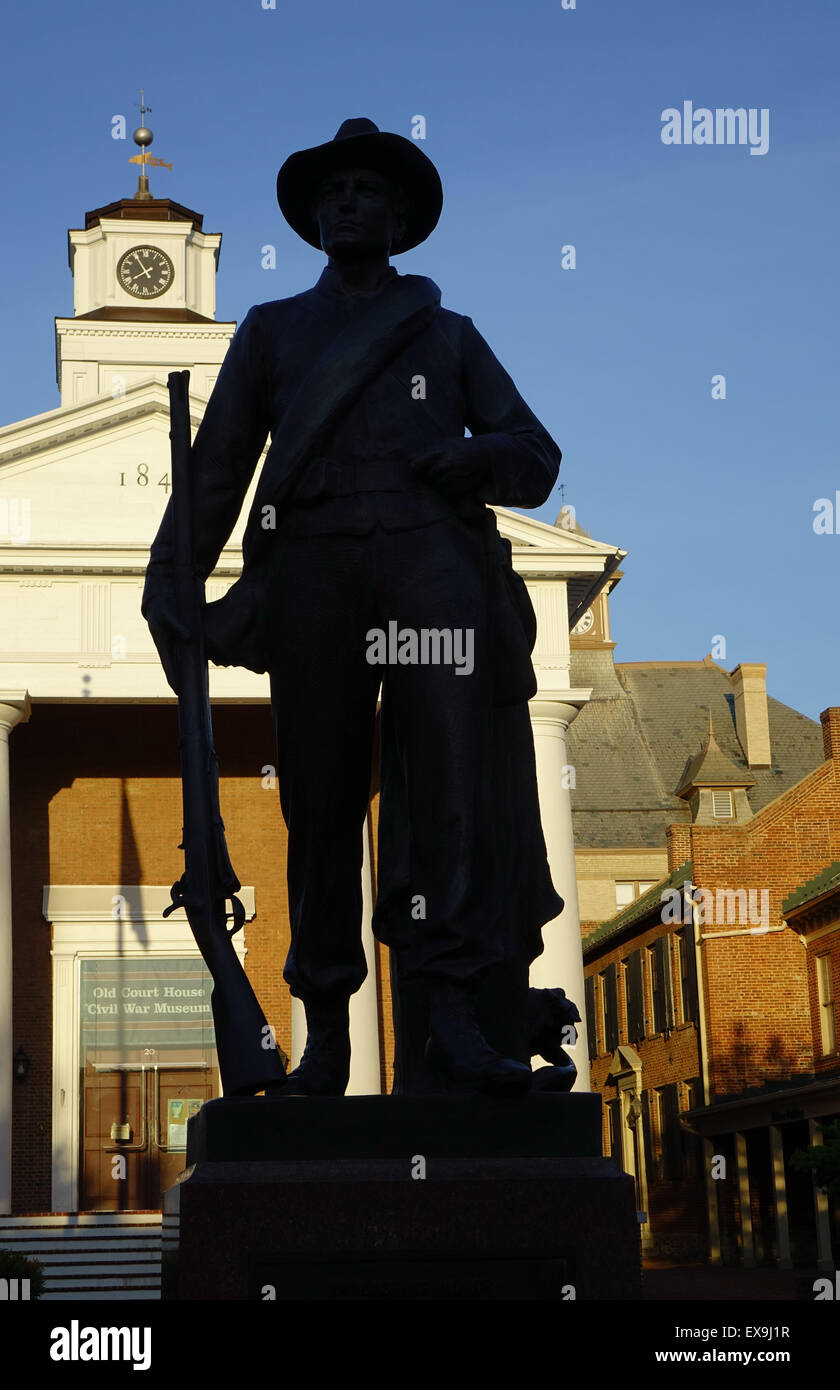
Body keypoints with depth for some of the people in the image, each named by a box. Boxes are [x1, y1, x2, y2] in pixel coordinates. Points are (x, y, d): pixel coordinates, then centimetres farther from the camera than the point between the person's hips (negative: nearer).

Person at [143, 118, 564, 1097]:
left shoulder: (448, 336, 26)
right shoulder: (272, 331, 26)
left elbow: (538, 457, 21)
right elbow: (215, 468, 19)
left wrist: (476, 457, -2)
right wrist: (169, 589, 8)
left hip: (431, 553, 0)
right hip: (313, 560, 1)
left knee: (451, 777, -16)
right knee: (320, 796, -5)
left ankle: (452, 1014, -21)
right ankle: (326, 1025, -1)